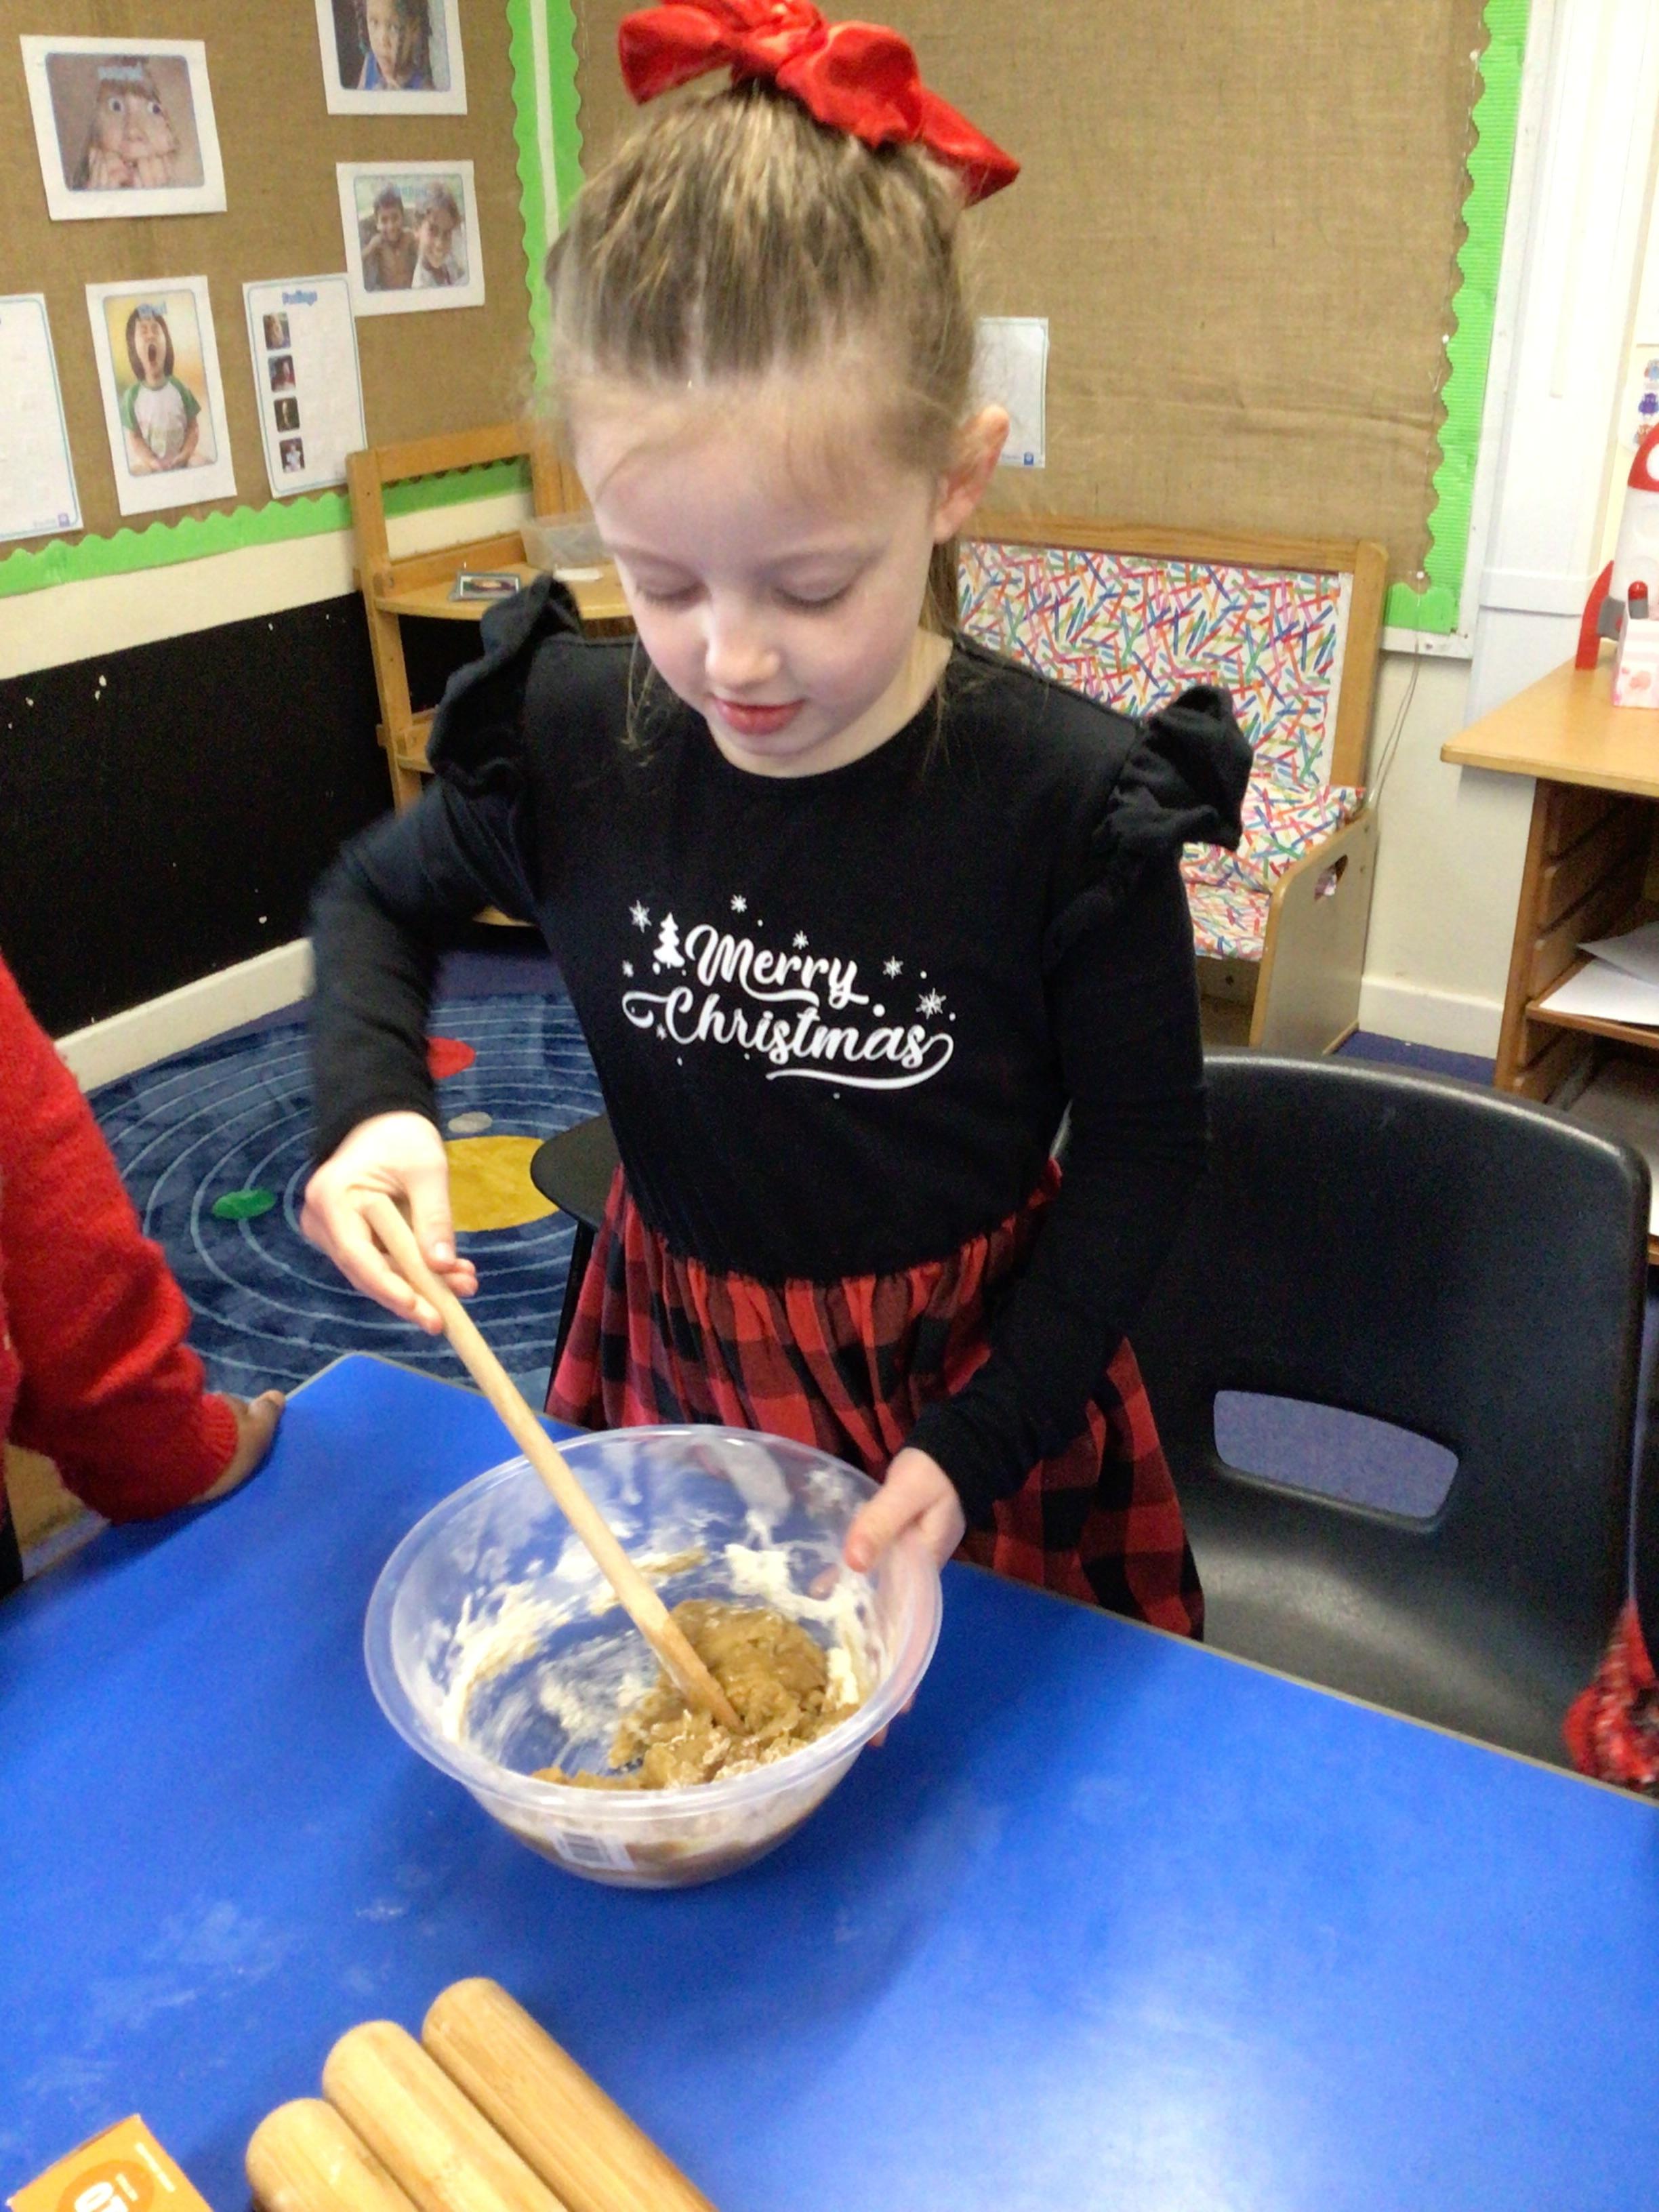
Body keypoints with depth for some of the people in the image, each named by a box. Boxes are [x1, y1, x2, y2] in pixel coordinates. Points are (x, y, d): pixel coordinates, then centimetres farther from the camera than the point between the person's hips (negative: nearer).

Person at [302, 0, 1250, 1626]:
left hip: (961, 1378, -2)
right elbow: (377, 901, 5)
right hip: (672, 1359, 3)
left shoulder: (1071, 803, -24)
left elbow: (1144, 1145, -12)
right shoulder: (569, 739, -16)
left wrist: (979, 1444, -18)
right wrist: (369, 1108, -14)